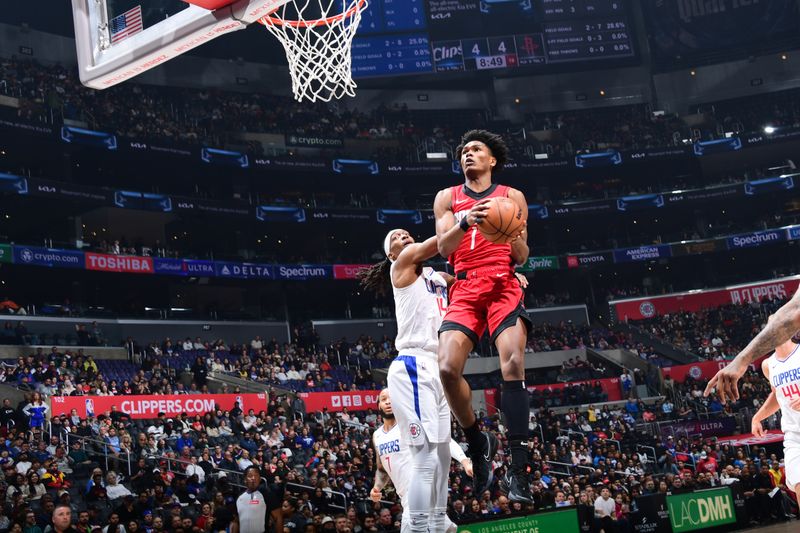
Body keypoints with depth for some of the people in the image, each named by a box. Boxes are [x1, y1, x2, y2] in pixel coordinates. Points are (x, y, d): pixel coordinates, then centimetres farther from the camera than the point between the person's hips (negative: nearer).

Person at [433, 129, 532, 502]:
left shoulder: (512, 197, 14)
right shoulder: (448, 198, 16)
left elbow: (522, 256, 11)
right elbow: (443, 247, 1)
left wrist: (513, 233, -11)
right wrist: (466, 222, -18)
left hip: (503, 286, -1)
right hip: (465, 289, 1)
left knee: (513, 363, -22)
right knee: (447, 369, -18)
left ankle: (518, 470, -22)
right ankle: (478, 442, 9)